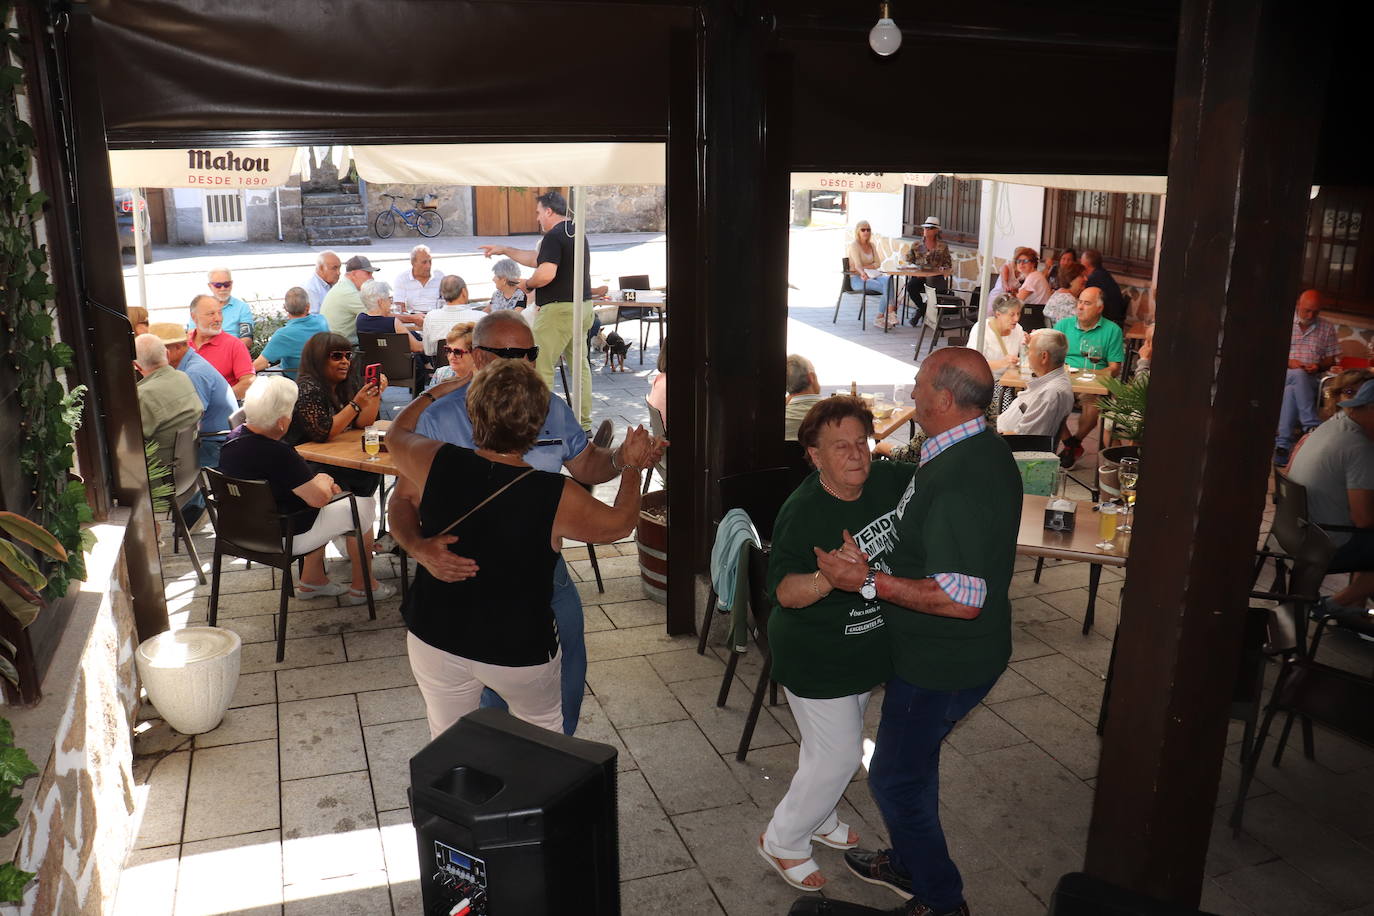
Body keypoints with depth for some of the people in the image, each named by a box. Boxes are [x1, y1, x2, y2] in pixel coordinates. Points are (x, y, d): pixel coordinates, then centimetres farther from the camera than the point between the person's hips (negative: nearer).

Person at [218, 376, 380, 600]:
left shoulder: (234, 439, -3)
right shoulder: (277, 454, -31)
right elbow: (319, 498, -24)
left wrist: (319, 481, 2)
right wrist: (324, 481, -3)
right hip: (287, 538, -9)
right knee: (364, 506, 6)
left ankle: (312, 580, 30)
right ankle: (361, 585, 19)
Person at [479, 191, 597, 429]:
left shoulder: (553, 236, -13)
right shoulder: (576, 233, 17)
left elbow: (546, 274, -27)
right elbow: (536, 259, 25)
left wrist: (527, 284, -7)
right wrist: (503, 250, 28)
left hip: (559, 309, -10)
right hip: (583, 306, 10)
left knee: (539, 367, -3)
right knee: (579, 364, 14)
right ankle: (584, 423, 19)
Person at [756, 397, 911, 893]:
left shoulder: (891, 479, -9)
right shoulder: (801, 513, -27)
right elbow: (784, 592, -31)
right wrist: (827, 580, -49)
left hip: (866, 648, 7)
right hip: (816, 660, -7)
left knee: (829, 745, 25)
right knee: (838, 755, 1)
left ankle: (817, 817, 50)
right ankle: (782, 841, 24)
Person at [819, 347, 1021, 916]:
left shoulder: (955, 481, -31)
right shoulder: (986, 452, 2)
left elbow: (962, 598, -34)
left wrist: (867, 582, -32)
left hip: (942, 664, -10)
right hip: (958, 653, 10)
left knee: (895, 778, 7)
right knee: (912, 761, 26)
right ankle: (910, 865, 46)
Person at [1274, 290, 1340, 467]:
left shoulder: (1327, 329, 16)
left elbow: (1331, 359, 17)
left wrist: (1318, 366, -7)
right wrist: (1288, 362, -13)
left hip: (1310, 380, 1)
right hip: (1283, 374, -1)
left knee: (1292, 391, -37)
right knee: (1298, 375, -39)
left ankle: (1283, 444, -43)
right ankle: (1313, 427, -38)